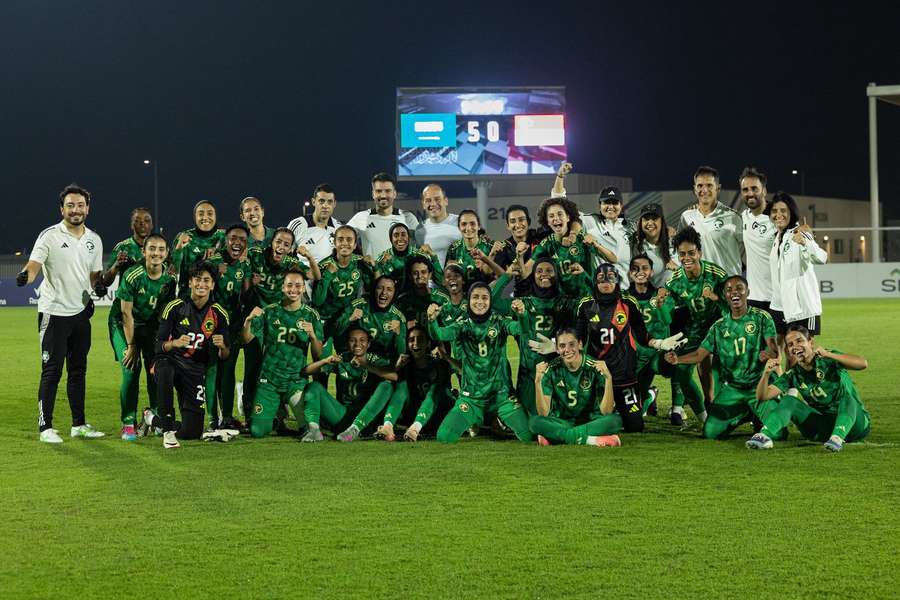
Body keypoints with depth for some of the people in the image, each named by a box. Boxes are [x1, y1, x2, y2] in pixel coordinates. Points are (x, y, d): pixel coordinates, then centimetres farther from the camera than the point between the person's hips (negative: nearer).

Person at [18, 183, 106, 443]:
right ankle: (45, 427, 0)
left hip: (81, 313, 6)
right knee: (52, 371, -6)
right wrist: (25, 275, -45)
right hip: (54, 313, -6)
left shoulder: (94, 240, 10)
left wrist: (98, 284, -2)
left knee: (78, 370, 12)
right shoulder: (50, 236, -8)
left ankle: (79, 424, 21)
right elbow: (34, 264, -22)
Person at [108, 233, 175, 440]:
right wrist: (131, 346, -16)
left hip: (150, 326, 4)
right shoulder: (132, 275, -24)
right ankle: (128, 424, -7)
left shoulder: (169, 279, -11)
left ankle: (156, 415, 16)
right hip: (123, 325, -4)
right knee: (131, 370, -16)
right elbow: (126, 313, -19)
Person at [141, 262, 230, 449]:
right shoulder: (175, 307, -6)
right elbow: (159, 345, -7)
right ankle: (168, 430, -30)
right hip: (170, 361, -3)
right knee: (165, 372, -43)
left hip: (196, 370, 3)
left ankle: (152, 419, 27)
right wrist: (175, 343, -29)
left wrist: (222, 347, -19)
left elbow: (224, 356, 5)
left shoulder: (218, 314, 1)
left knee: (192, 432, -3)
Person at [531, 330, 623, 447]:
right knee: (534, 421, -28)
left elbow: (606, 411, -19)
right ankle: (590, 439, -31)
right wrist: (538, 382, -28)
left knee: (615, 420, -32)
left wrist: (608, 378, -31)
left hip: (591, 421, -1)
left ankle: (557, 436, -28)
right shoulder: (551, 369, -9)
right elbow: (544, 413, -15)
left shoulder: (594, 368, -13)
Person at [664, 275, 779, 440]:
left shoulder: (761, 317, -4)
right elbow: (700, 354, 2)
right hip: (731, 389, 3)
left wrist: (770, 353, -41)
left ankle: (757, 415, 19)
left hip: (759, 386, -3)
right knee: (711, 433, -7)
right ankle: (744, 415, 21)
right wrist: (678, 359, -18)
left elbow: (774, 348, -16)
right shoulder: (719, 326, 6)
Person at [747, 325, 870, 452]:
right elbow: (762, 396, -2)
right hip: (824, 430, 3)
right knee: (791, 397, -12)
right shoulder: (793, 375, 5)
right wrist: (766, 373, -22)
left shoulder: (828, 360, -6)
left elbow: (863, 363, -23)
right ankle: (765, 436, -34)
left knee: (844, 384, -29)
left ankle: (838, 437, -50)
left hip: (855, 423, -3)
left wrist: (827, 354, -33)